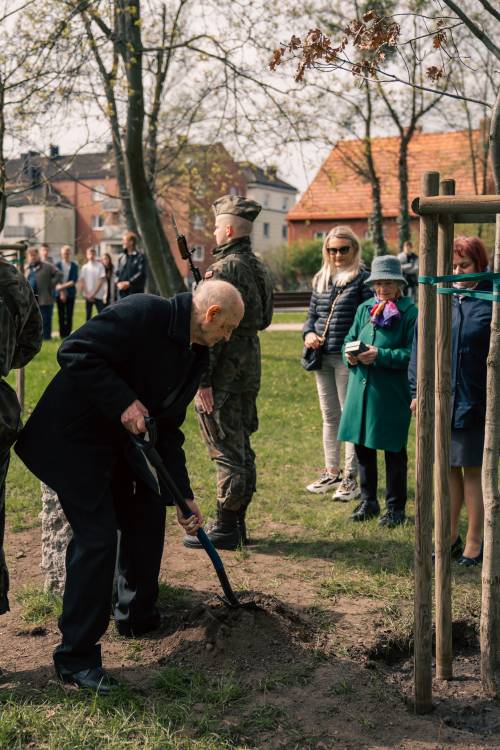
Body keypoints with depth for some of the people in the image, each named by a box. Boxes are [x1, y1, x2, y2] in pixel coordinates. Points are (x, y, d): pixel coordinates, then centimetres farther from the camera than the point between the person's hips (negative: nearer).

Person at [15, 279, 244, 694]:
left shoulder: (196, 355, 6)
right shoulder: (144, 313, -21)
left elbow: (168, 427, 9)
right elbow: (75, 351, -27)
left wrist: (183, 495, 7)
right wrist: (123, 402, -29)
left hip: (120, 442, 9)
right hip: (74, 437, -9)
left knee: (148, 517, 15)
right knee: (97, 535, -12)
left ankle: (138, 614, 36)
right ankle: (76, 655, -1)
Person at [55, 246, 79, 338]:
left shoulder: (74, 266, 3)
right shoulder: (57, 265, 3)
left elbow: (74, 281, -4)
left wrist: (63, 286, -15)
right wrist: (61, 292, -12)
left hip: (70, 293, 0)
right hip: (59, 293, 0)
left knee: (69, 315, -1)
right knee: (61, 315, 2)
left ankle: (68, 334, 2)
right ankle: (62, 334, 6)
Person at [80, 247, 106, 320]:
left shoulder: (100, 266, -2)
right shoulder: (84, 267, 6)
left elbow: (101, 281, -6)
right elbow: (82, 282, 3)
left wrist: (94, 293, -10)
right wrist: (87, 294, -7)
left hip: (98, 295, -3)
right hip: (88, 296, 3)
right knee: (88, 315, 7)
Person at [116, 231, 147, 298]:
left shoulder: (140, 257, -3)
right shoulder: (121, 257, 15)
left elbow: (141, 273, -12)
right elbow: (117, 273, 16)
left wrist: (129, 283, -17)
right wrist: (118, 282, -4)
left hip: (135, 292, -6)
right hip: (122, 292, 6)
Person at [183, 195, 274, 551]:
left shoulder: (224, 269, -17)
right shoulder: (259, 268, 12)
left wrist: (203, 379, -18)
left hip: (224, 374, -9)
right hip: (250, 370, 9)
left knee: (227, 453, -4)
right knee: (242, 448, 14)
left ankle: (226, 528, 3)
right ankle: (237, 523, 23)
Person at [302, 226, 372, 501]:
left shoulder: (363, 278, -6)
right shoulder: (320, 279, 13)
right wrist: (308, 333, -1)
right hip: (323, 358, 7)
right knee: (329, 416, 14)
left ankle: (351, 478, 8)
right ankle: (331, 472, 25)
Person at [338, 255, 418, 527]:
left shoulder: (410, 312, -7)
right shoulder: (365, 309, 11)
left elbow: (412, 353, -13)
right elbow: (349, 339, 17)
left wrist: (380, 356, -21)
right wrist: (350, 356, -5)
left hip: (392, 392, -6)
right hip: (361, 387, 6)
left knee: (394, 450, 4)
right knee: (362, 446, 13)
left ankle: (396, 507, 17)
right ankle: (368, 501, 29)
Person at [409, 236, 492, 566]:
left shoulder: (489, 302, -6)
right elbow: (421, 346, 9)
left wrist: (492, 403, -12)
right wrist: (419, 390, 4)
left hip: (476, 403, -4)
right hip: (440, 400, 4)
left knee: (473, 471, 6)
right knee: (448, 469, 12)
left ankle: (474, 542, 17)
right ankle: (450, 537, 25)